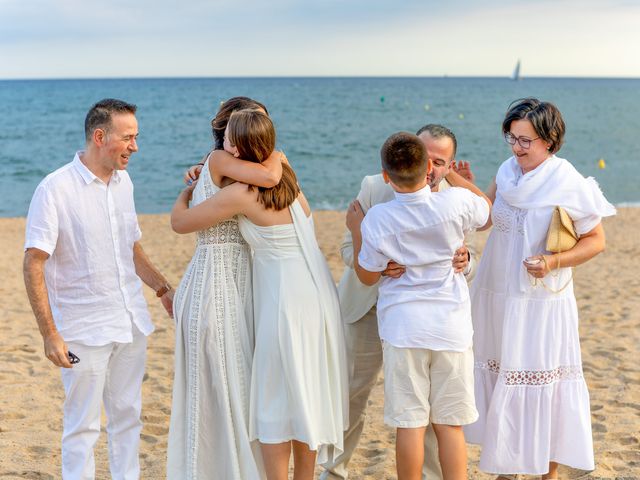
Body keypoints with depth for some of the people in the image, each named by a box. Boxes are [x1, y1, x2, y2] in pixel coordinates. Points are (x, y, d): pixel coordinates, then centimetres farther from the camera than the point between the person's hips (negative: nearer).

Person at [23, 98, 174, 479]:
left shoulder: (123, 182, 8)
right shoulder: (55, 189, -13)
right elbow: (34, 264, -15)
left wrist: (164, 289, 14)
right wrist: (50, 334, -19)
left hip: (131, 322, 6)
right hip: (84, 330, -6)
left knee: (128, 416, 14)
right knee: (83, 426, 2)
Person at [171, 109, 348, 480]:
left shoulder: (241, 194, -16)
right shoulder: (284, 174, 6)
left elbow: (179, 222, -5)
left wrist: (188, 190, 17)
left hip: (287, 303, -8)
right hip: (319, 294, 8)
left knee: (275, 402, 5)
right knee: (309, 396, 17)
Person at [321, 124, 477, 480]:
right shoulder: (374, 188, -12)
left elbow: (470, 268, -6)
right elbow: (350, 248, -11)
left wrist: (464, 262, -32)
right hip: (369, 309, 0)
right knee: (350, 398, 12)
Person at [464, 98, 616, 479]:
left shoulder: (568, 184, -13)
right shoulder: (508, 172, 3)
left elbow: (596, 241, -7)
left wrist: (555, 261, -20)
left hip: (542, 301, -6)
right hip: (498, 296, 6)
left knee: (544, 384, 1)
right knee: (500, 378, 14)